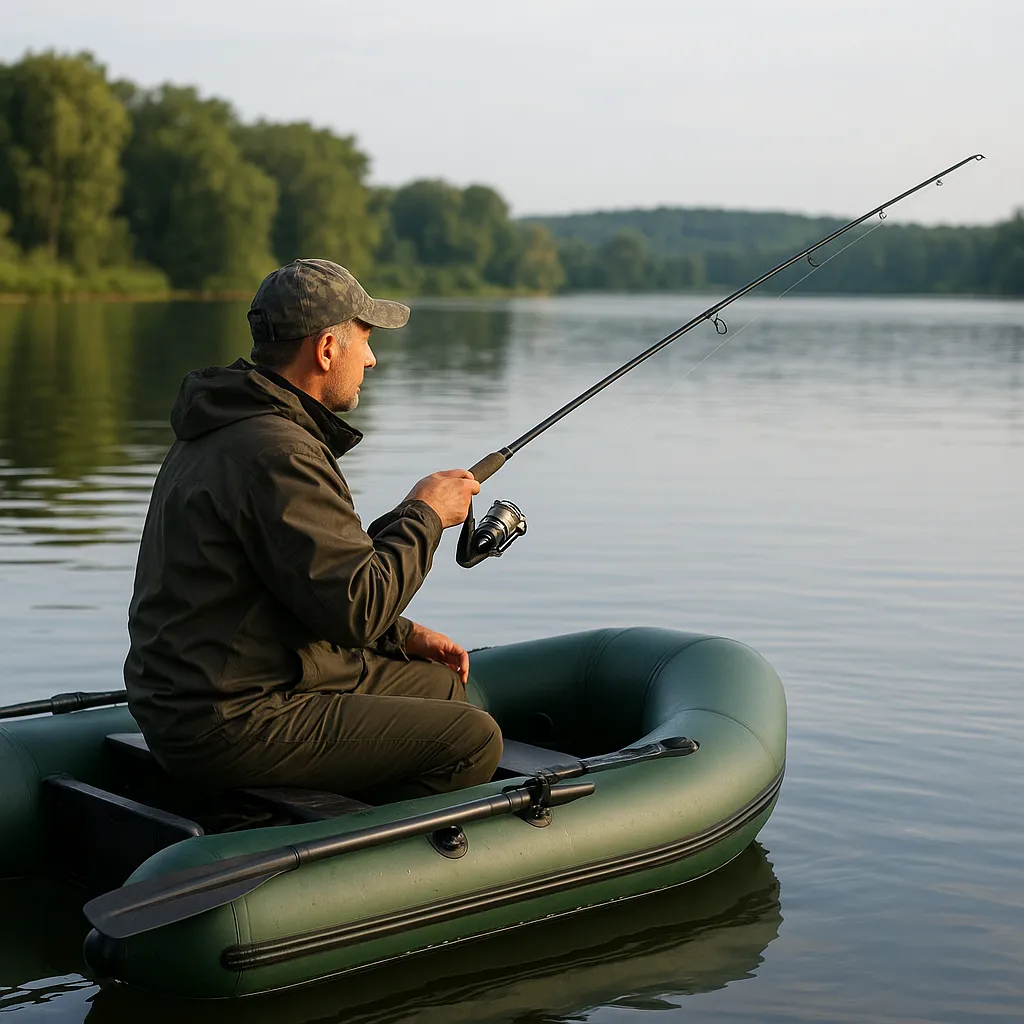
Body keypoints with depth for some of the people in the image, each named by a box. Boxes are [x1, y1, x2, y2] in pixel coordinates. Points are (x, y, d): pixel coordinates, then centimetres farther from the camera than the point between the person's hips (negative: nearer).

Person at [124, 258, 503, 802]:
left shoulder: (226, 431, 14)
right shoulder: (277, 455, -21)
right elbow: (356, 606, -23)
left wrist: (401, 634, 15)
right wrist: (422, 515, -8)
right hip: (231, 728, -11)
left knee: (445, 687, 19)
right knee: (473, 740, -9)